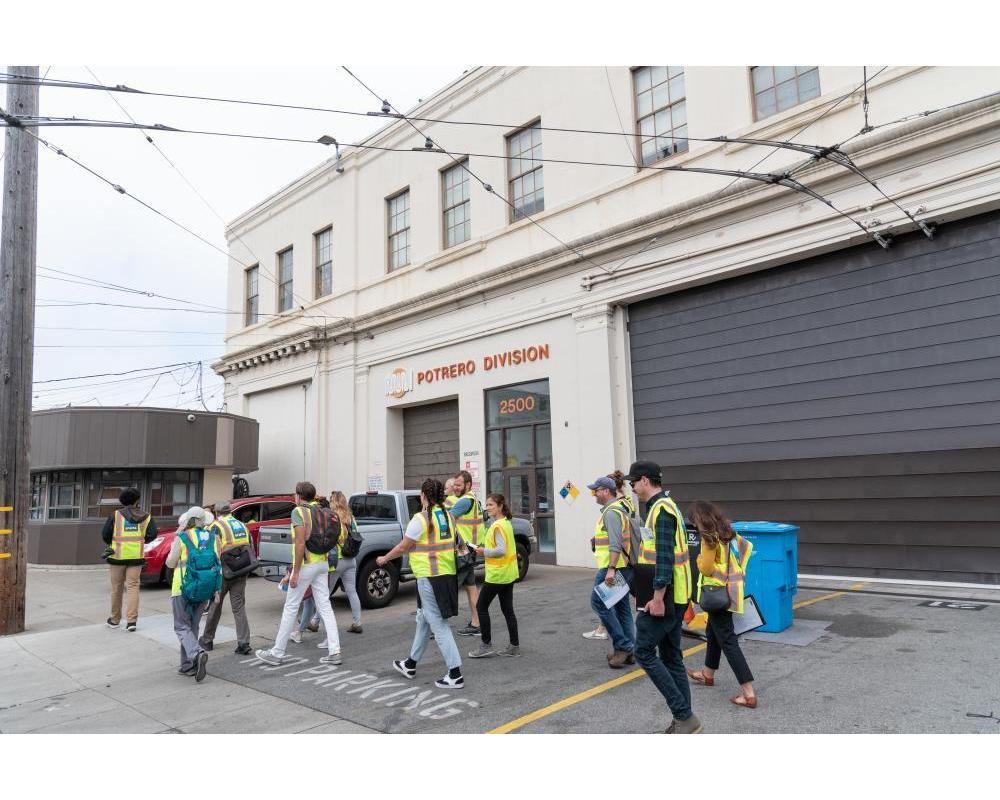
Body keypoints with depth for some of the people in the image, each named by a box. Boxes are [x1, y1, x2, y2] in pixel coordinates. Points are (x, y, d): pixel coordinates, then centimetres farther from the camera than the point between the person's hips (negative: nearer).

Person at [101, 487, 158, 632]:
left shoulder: (115, 515, 0)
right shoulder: (145, 517, 4)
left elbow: (105, 534, -4)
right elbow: (152, 534, -5)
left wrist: (111, 544, 16)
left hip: (117, 556, 0)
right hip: (136, 557, 0)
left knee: (117, 588, 12)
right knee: (133, 587, 3)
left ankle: (115, 620, 24)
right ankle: (132, 620, -7)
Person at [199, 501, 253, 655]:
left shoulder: (217, 526, -6)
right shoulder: (242, 525, 12)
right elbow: (251, 549, 14)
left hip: (223, 573, -4)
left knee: (215, 605, 13)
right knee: (239, 608, 6)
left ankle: (207, 640, 29)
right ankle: (243, 643, -1)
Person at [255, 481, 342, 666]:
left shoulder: (299, 511, -11)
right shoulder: (319, 511, 12)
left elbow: (300, 542, -19)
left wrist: (295, 572, -16)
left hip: (306, 565, -7)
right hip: (322, 563, 7)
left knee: (290, 608, 3)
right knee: (325, 607, 6)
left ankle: (277, 653, 13)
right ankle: (334, 652, 4)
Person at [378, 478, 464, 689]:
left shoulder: (421, 519, -14)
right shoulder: (448, 516, 6)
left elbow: (402, 547, -7)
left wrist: (384, 559, 10)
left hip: (430, 576, -8)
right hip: (448, 574, 8)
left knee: (438, 625, -3)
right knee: (424, 620, 21)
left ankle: (455, 674, -2)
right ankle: (411, 665, 35)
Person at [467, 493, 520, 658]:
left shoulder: (497, 526, -19)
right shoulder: (506, 522, 10)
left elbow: (501, 550, -28)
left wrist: (484, 552, -16)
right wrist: (486, 549, 7)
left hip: (497, 574, -9)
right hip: (509, 574, 9)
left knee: (482, 607, 4)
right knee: (507, 609, 12)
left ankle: (486, 646, 9)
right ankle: (514, 646, 16)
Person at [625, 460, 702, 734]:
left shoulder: (661, 509, -16)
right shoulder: (662, 507, 16)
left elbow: (665, 557, -23)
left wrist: (658, 597, -23)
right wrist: (643, 591, 25)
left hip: (664, 597, -10)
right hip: (673, 598, 10)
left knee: (644, 651, -3)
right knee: (671, 657, 13)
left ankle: (684, 716, 0)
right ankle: (683, 721, 20)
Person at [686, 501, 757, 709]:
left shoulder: (709, 537, -19)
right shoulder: (727, 531, 7)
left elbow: (706, 568, -18)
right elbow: (747, 546, 15)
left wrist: (699, 559, 1)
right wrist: (737, 569, 15)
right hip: (729, 589, 9)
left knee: (728, 641, -6)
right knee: (712, 631, 25)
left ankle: (749, 694, -8)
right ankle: (708, 674, 42)